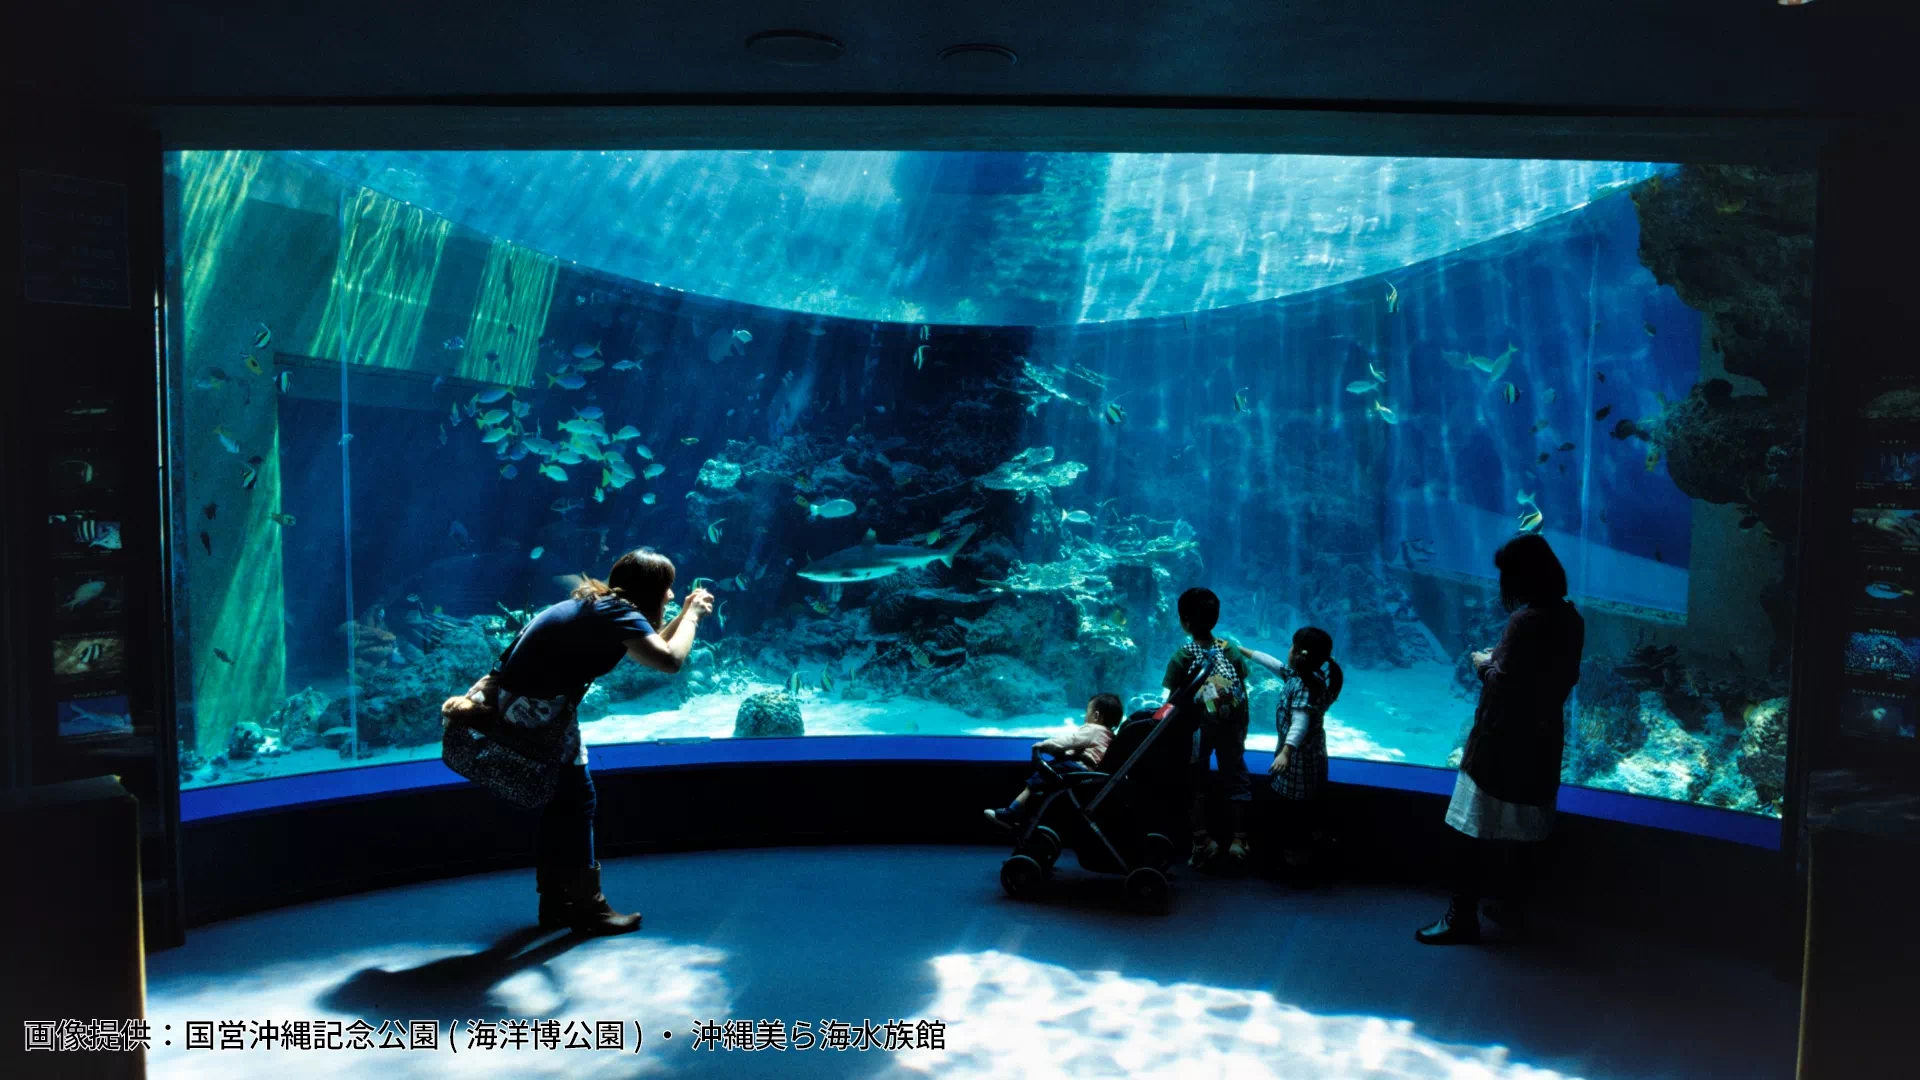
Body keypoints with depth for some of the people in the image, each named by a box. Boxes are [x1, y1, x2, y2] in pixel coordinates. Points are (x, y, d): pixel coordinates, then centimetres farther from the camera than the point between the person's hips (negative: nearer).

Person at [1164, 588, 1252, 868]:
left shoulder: (1181, 658, -15)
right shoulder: (1232, 651, -5)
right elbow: (1244, 695, 0)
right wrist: (1243, 730, 12)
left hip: (1197, 729, -2)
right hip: (1232, 729, 3)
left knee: (1194, 782, 12)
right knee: (1235, 778, 14)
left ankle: (1202, 838, 10)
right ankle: (1238, 840, 14)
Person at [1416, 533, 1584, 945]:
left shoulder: (1526, 620, -21)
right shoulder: (1571, 619, 5)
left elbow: (1502, 683, -23)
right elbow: (1566, 678, 15)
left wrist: (1484, 664, -3)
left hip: (1505, 740, -9)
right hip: (1543, 737, 9)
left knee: (1474, 829, -1)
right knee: (1520, 828, 19)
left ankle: (1463, 916, 3)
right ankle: (1512, 905, 28)